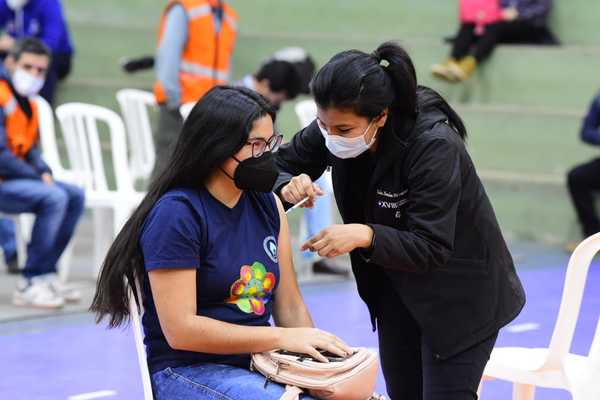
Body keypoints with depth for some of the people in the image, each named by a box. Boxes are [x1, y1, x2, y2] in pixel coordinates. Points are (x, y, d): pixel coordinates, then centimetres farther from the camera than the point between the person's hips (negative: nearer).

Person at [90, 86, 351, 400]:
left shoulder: (268, 205, 9)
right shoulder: (176, 214, -11)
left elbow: (290, 307, 10)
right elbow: (180, 330, -16)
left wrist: (317, 353, -9)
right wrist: (282, 338, -17)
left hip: (260, 363, 7)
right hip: (189, 372, -6)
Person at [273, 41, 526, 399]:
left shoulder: (434, 145, -33)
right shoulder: (336, 125, -15)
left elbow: (431, 248, -32)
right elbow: (281, 164, -2)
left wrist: (364, 235, -46)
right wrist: (289, 186, -25)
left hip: (458, 295, -6)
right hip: (395, 287, 6)